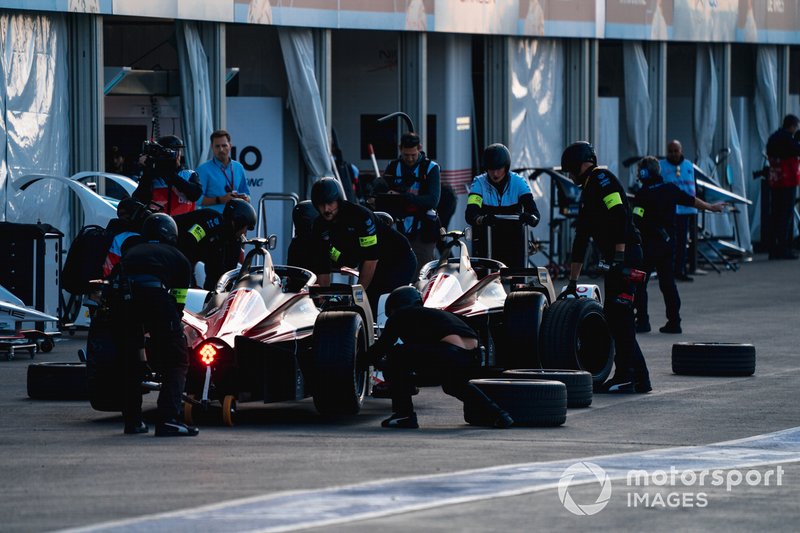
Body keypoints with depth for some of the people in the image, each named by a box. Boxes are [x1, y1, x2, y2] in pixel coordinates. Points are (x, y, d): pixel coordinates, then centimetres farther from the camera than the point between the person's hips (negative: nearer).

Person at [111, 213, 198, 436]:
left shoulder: (131, 252, 36)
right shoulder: (178, 258, 27)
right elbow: (178, 303, 24)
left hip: (120, 295, 4)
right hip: (152, 292, -4)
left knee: (131, 360, 22)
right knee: (176, 360, 6)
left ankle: (132, 420, 23)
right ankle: (168, 420, -8)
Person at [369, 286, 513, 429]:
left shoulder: (402, 314, 17)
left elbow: (382, 346, 17)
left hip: (449, 357, -8)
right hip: (474, 362, 8)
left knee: (396, 355, 10)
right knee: (452, 383, 40)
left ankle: (404, 415, 6)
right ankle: (497, 414, 23)